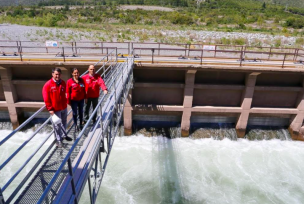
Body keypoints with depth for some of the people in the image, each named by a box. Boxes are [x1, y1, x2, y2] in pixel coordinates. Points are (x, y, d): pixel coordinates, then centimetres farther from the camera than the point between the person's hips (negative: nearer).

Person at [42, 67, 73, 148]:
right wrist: (50, 109, -16)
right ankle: (58, 139, 19)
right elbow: (46, 98, -14)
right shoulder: (48, 85, -15)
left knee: (64, 122, 20)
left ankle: (63, 135, 39)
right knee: (57, 125, 5)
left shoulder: (63, 83, 2)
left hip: (64, 107, 5)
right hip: (55, 109, -5)